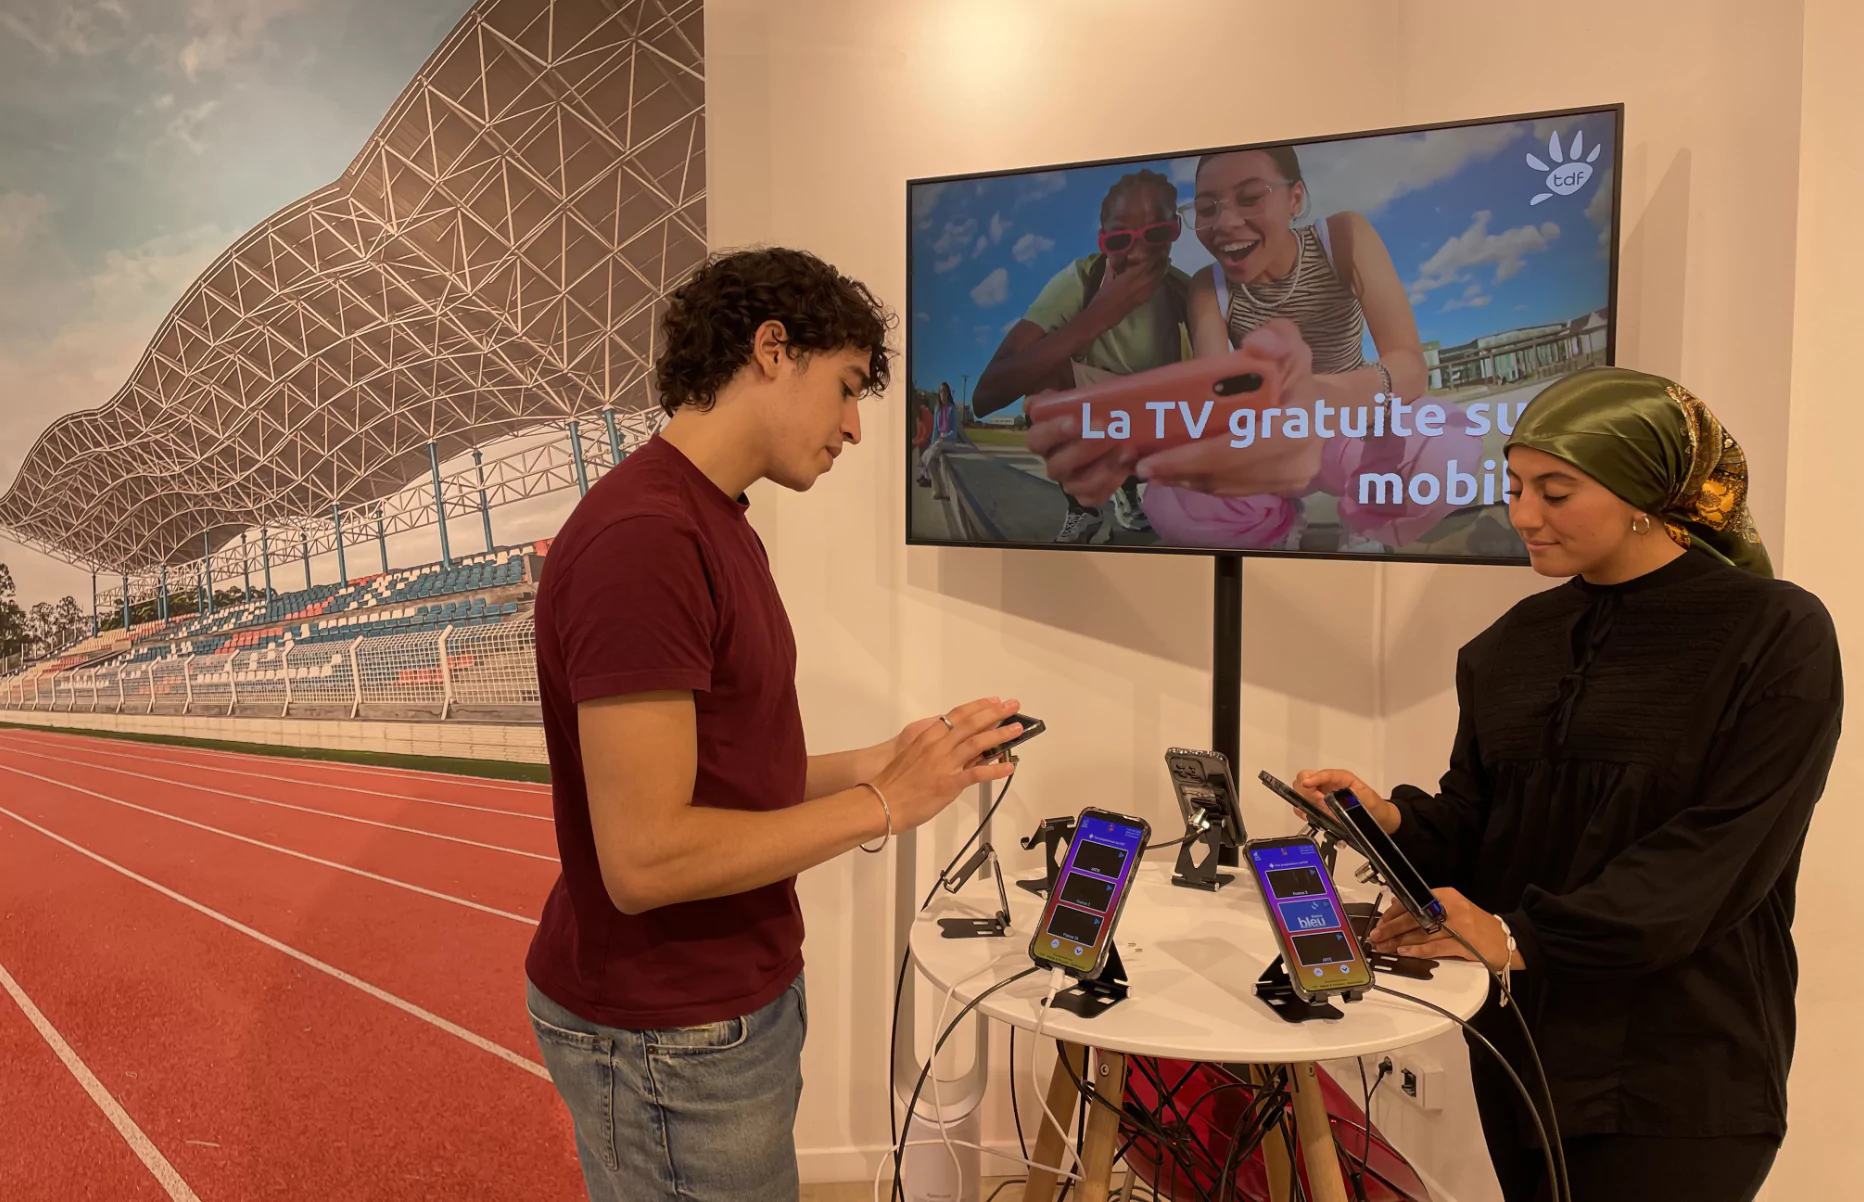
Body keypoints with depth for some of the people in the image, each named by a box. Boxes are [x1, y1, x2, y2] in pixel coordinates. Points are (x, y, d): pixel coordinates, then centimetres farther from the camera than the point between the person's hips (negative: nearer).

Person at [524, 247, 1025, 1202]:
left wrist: (874, 764, 0)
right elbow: (645, 856, -26)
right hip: (667, 1043, -9)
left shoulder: (712, 527, 8)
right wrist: (881, 805, -19)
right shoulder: (643, 540, -24)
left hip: (733, 998, 9)